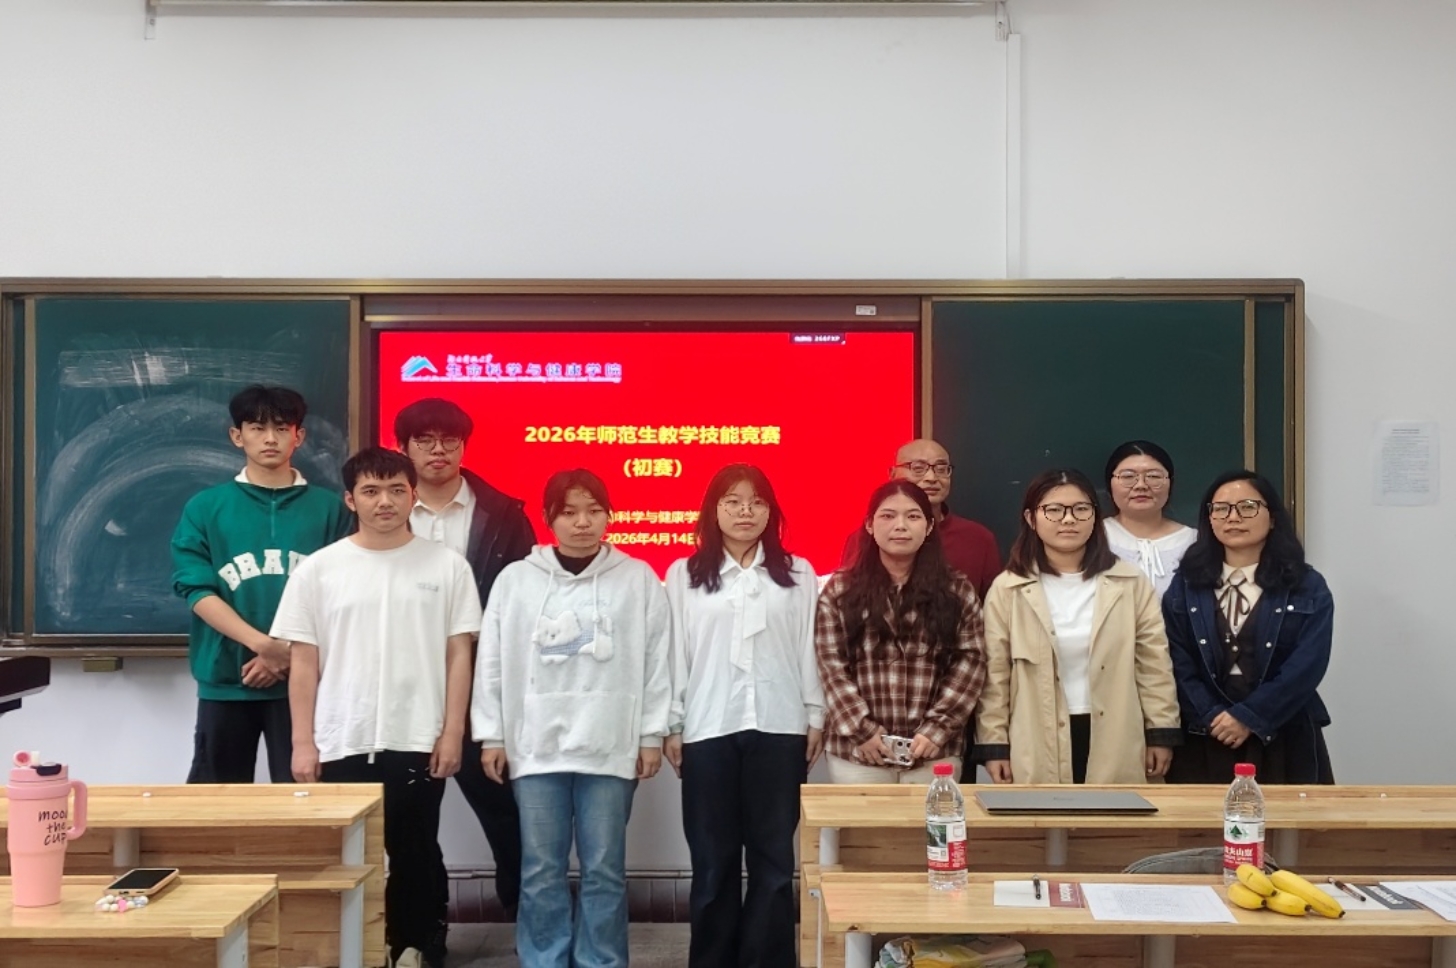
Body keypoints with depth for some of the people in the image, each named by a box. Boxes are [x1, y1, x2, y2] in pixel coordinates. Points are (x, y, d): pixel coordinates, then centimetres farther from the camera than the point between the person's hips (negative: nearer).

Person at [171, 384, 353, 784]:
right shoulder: (205, 507, 4)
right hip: (225, 680, 1)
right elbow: (197, 590, -4)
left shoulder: (329, 509, 4)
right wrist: (264, 644, -17)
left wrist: (291, 655, -13)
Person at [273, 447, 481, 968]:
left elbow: (459, 655, 1)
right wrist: (303, 743, -2)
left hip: (418, 744, 0)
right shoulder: (319, 568, 2)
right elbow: (304, 663, 3)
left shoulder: (447, 565, 1)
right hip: (341, 745, 1)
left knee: (415, 855, 10)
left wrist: (452, 734, -4)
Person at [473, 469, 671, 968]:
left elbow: (655, 661, 2)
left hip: (610, 746, -1)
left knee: (604, 868, 6)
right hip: (536, 745, 1)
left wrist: (652, 735, 0)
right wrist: (491, 736, 4)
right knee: (541, 869, 7)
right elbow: (492, 663, 6)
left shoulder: (638, 579, 1)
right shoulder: (515, 579, 3)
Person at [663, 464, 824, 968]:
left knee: (774, 856, 5)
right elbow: (676, 652, 4)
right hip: (708, 730, 0)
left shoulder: (798, 574, 7)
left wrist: (816, 717, 4)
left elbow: (809, 649, 7)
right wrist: (671, 726, 3)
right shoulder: (684, 574, 5)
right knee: (713, 859, 6)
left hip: (779, 728, 1)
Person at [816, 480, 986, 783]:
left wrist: (936, 729, -9)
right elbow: (831, 666, -2)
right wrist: (863, 730, -11)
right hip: (857, 751, 0)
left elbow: (971, 661, 0)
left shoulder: (957, 591, 5)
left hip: (935, 752, 1)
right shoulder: (840, 590, 3)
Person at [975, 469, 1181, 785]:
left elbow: (1153, 663, 5)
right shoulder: (1007, 589, 1)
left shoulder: (1130, 583, 4)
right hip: (1039, 748, -1)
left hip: (1115, 745, 1)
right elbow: (995, 673, 1)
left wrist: (1161, 733, 1)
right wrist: (994, 745, -2)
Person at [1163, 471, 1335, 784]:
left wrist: (1248, 717, -15)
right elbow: (1179, 664, -1)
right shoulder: (1185, 585, 7)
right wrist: (1213, 717, -14)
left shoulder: (1308, 587, 3)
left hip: (1284, 741, -1)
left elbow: (1307, 665, -8)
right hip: (1206, 742, 1)